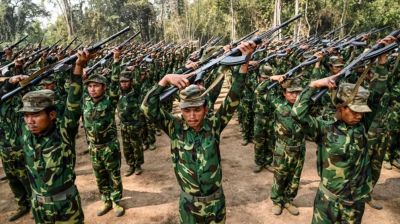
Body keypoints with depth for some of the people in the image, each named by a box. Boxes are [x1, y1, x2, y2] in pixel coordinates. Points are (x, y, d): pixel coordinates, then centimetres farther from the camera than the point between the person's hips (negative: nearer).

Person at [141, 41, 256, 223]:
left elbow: (233, 100, -20)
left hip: (215, 200, 1)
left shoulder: (213, 125, -12)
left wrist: (244, 62, -30)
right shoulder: (175, 128, -12)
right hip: (188, 203, 0)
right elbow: (148, 108, -22)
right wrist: (165, 80, -33)